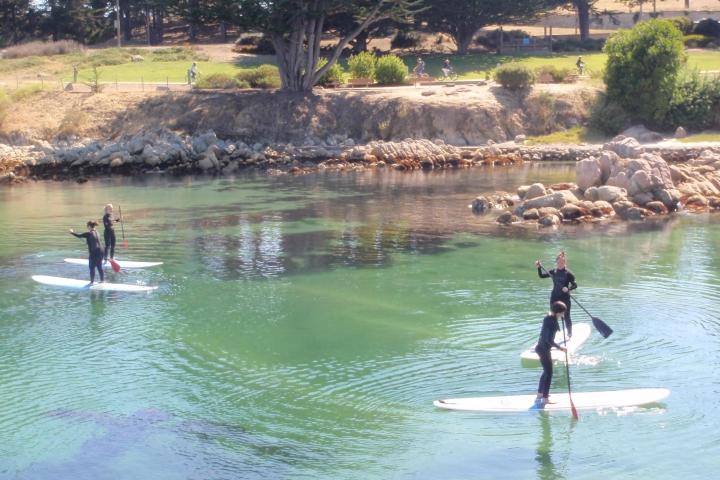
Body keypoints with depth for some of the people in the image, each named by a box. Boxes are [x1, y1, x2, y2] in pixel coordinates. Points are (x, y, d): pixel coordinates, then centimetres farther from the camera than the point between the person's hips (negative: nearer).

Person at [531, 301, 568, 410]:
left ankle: (540, 394, 32)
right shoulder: (552, 321, -24)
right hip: (544, 349, -10)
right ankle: (545, 399, 5)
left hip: (542, 347, 10)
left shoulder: (549, 317, 5)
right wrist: (560, 348, -25)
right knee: (548, 373, -1)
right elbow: (549, 339, -28)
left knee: (546, 372, 21)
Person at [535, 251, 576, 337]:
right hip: (554, 298, 3)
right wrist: (539, 267, -11)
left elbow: (575, 285, -13)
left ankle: (570, 334, 24)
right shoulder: (553, 272, 1)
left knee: (566, 317, 7)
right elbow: (541, 276, 5)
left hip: (565, 298, -3)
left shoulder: (568, 274, -11)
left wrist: (568, 289, -32)